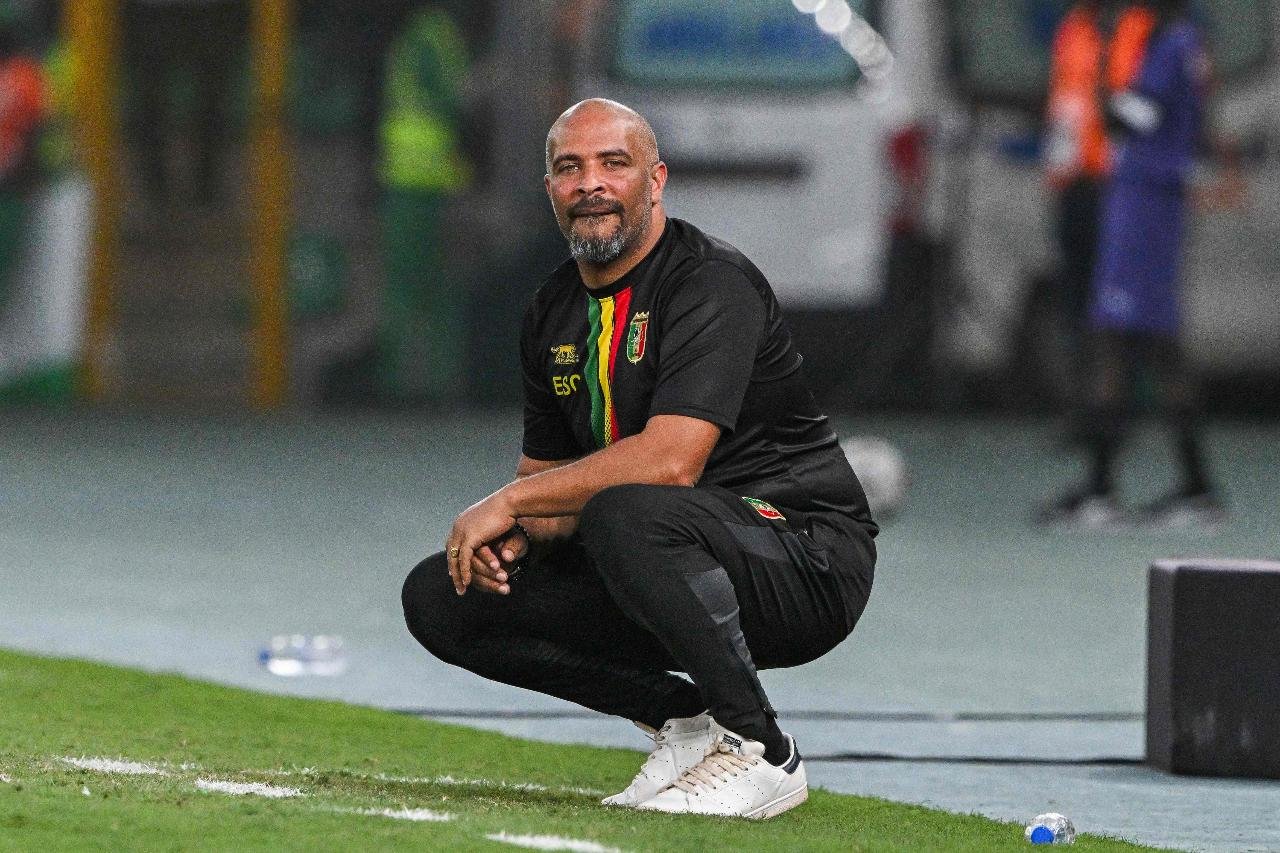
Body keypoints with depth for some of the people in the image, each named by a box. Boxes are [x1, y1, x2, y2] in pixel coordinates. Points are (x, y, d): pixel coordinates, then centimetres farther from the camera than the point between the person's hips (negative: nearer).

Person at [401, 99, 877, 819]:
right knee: (441, 596, -2)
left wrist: (513, 500, -21)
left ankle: (762, 753, -21)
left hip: (806, 555, -8)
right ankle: (682, 722, 4)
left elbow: (671, 461, -29)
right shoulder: (556, 314, 10)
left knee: (625, 513, -38)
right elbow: (549, 475, 15)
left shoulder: (713, 284, -16)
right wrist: (518, 535, -10)